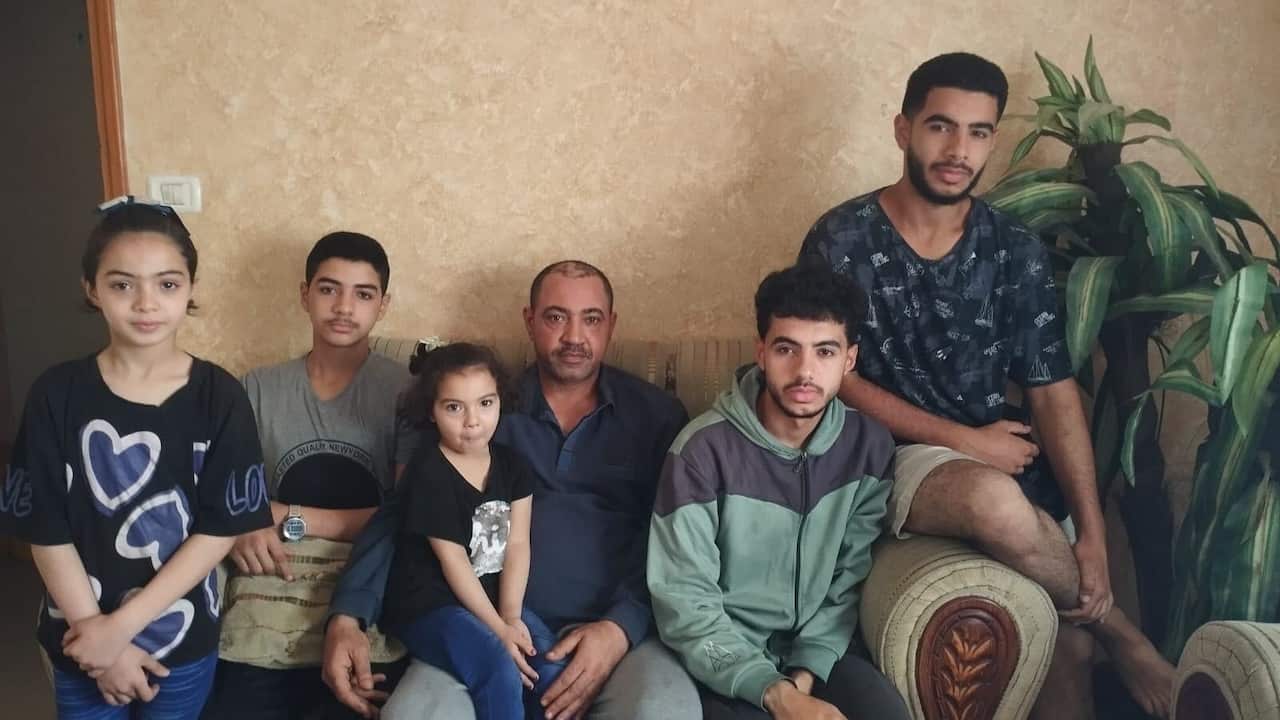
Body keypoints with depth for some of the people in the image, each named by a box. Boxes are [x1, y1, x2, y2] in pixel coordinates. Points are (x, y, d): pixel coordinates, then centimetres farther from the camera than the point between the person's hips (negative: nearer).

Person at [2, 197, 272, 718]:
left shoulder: (218, 395, -10)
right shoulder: (57, 395, -8)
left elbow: (220, 528, -11)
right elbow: (46, 531, -7)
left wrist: (122, 624, -14)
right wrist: (98, 636, -11)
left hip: (183, 642, 0)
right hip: (79, 643, 1)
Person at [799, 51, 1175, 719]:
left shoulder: (1016, 250, 2)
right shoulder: (841, 241, -8)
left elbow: (1053, 389, -2)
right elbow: (835, 377, -8)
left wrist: (1091, 533, -13)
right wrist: (963, 440, -14)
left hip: (1006, 456, 4)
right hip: (892, 455, -4)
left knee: (1071, 641, -15)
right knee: (996, 501, -34)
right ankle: (1121, 632, -7)